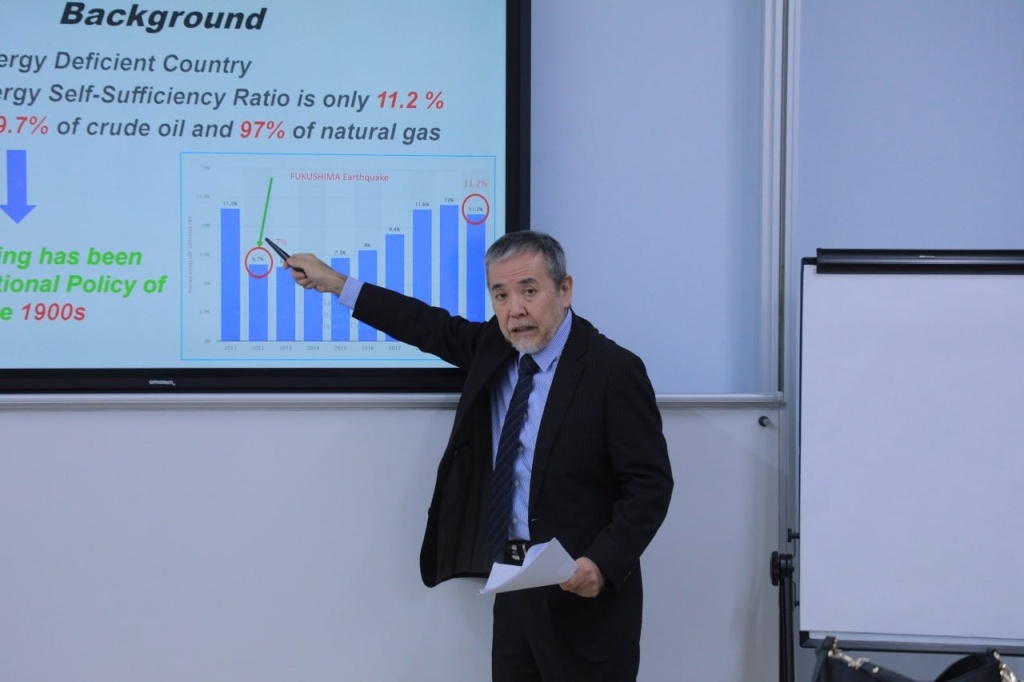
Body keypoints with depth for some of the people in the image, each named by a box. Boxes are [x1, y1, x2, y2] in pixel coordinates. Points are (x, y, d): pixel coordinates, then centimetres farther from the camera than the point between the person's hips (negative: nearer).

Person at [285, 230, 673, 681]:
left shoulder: (613, 370, -13)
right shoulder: (495, 347, 6)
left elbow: (650, 483, -13)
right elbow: (433, 328, 21)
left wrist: (603, 563, -24)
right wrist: (334, 284, 23)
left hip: (584, 592, -6)